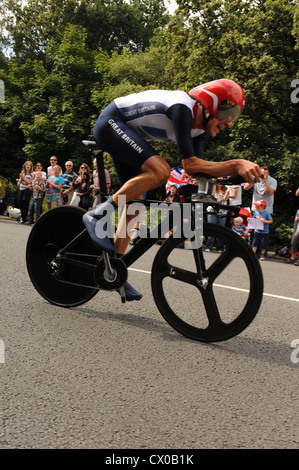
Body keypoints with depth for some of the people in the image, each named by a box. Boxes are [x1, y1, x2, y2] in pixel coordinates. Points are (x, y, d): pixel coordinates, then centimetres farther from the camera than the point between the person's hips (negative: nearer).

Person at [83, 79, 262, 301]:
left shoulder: (201, 129, 0)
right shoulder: (182, 107, -28)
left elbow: (198, 169, -8)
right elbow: (189, 164, -33)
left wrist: (239, 169, -19)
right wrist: (237, 165, -37)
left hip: (125, 134, 10)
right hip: (111, 122, -10)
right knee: (160, 171, -28)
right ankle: (97, 215, -18)